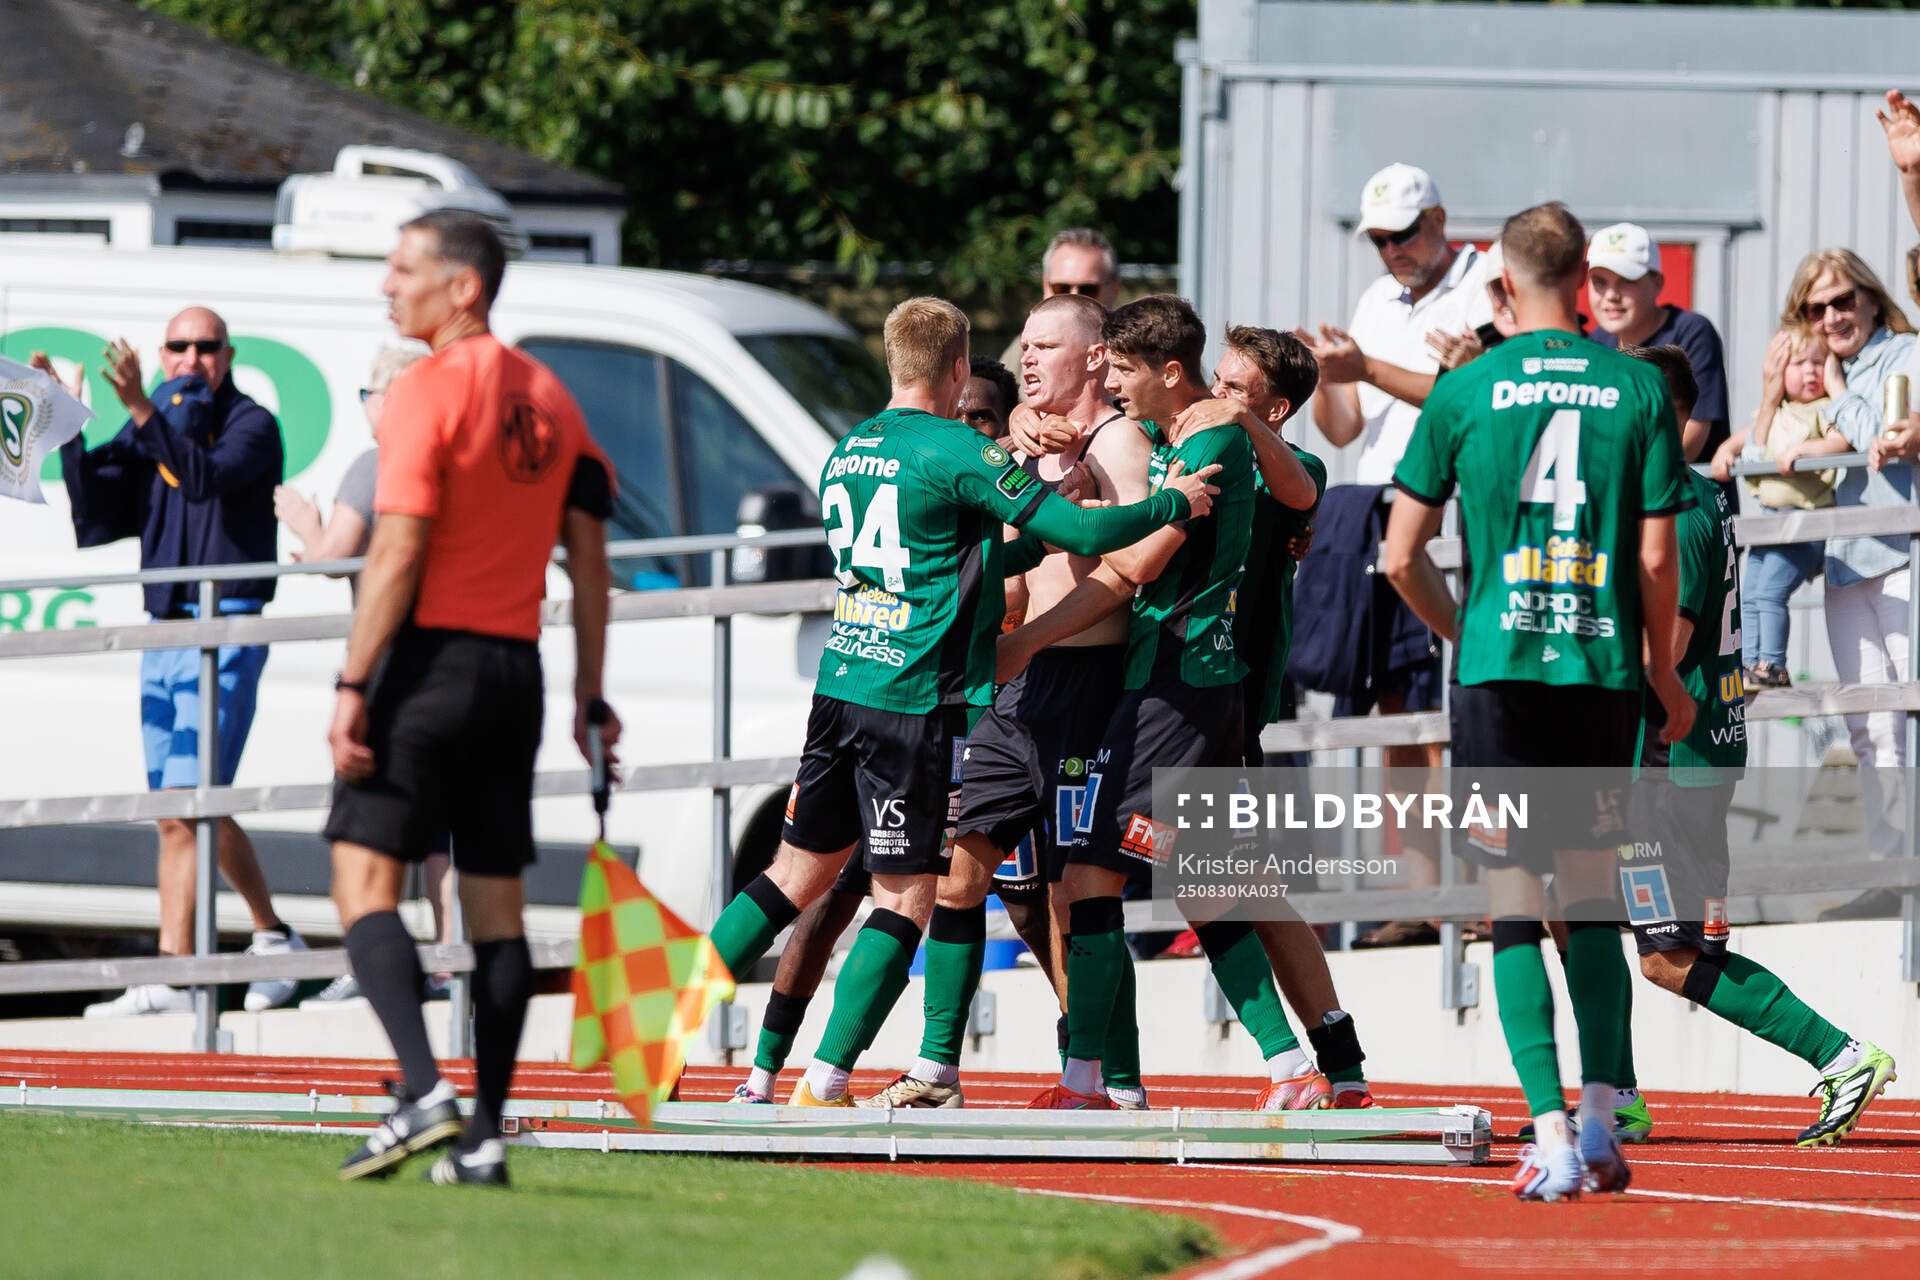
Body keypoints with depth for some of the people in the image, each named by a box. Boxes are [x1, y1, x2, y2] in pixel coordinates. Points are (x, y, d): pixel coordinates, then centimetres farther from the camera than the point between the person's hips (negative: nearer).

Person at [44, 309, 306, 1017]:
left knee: (184, 804, -14)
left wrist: (143, 410, -35)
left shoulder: (251, 426, -3)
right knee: (182, 814, 11)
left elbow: (205, 476, -24)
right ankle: (272, 936, 27)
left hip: (225, 634, -7)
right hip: (162, 636, 7)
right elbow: (94, 518, 4)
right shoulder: (149, 432, 14)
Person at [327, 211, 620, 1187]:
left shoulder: (428, 389, -10)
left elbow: (398, 553, -16)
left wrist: (354, 685, -16)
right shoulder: (549, 399, 13)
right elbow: (589, 561, 14)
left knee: (365, 878, -6)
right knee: (495, 900, 7)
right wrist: (589, 697, 17)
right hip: (516, 667, 7)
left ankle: (425, 1090, -23)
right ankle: (485, 1135, 5)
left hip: (432, 658, -7)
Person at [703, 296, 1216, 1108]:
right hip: (918, 705, -7)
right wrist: (1174, 504, 3)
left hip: (841, 688, 7)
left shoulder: (845, 454, 14)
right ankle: (825, 1083, -6)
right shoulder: (955, 453, -10)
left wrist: (1028, 546, 30)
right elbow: (1084, 531, -13)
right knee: (906, 895, -1)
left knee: (798, 873, 17)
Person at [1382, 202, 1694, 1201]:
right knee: (1593, 895, 15)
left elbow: (1401, 559, 2)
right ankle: (1601, 1123, 9)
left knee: (1513, 908, 0)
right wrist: (1663, 671, 17)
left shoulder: (1464, 390, 0)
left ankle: (1552, 1137, -11)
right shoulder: (1637, 389, 3)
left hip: (1498, 671, -2)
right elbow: (1657, 556, 3)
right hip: (1601, 670, 2)